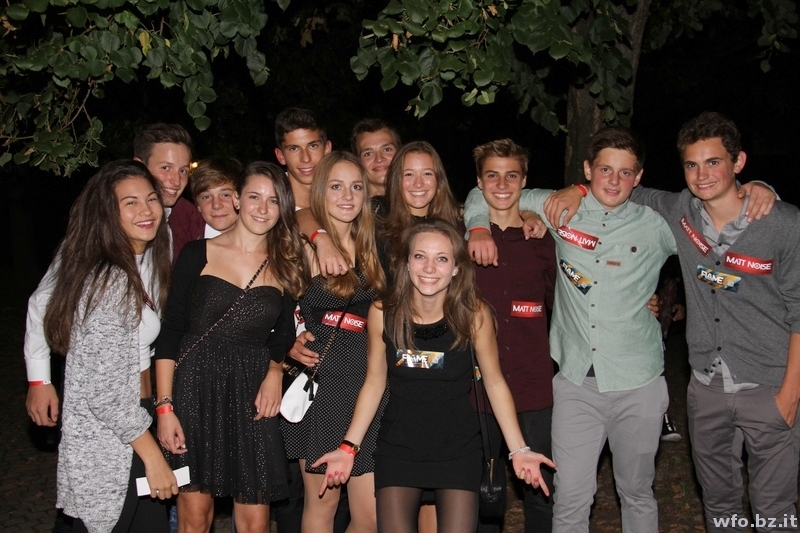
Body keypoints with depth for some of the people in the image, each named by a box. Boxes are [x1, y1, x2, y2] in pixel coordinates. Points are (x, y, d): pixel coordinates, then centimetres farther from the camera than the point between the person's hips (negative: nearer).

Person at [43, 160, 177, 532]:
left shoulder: (147, 260, 5)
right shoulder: (108, 281, -23)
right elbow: (101, 389, -23)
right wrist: (152, 455, -17)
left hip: (133, 420, 9)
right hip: (107, 443, -8)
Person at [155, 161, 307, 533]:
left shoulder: (286, 267, 8)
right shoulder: (198, 254, 0)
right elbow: (170, 333, -2)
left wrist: (274, 372, -5)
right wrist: (165, 406, -9)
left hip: (252, 396, 2)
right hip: (195, 390, -2)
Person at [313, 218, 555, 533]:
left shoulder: (473, 314, -14)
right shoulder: (383, 313, -11)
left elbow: (494, 383, -3)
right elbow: (374, 383, 1)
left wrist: (518, 450, -8)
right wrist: (349, 447, -4)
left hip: (458, 448, 0)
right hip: (398, 446, 1)